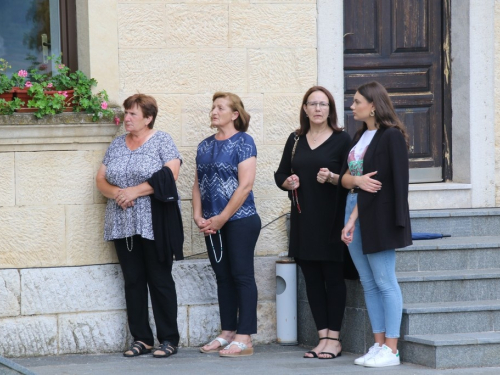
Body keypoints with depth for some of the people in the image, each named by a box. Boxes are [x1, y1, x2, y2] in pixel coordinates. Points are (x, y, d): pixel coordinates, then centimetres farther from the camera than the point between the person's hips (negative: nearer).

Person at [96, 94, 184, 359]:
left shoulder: (161, 141, -1)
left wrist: (135, 191, -16)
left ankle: (169, 339, 3)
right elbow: (101, 180, 11)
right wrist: (116, 193, -10)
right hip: (123, 225, 5)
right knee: (133, 281, 6)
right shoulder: (117, 145, 14)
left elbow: (169, 175, -13)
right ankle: (141, 339, 12)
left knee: (160, 281, -2)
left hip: (154, 225, -5)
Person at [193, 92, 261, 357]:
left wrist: (221, 218, -14)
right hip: (213, 224, 7)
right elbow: (198, 184, 14)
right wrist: (198, 216, -1)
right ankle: (227, 334, 15)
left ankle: (244, 339, -4)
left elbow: (245, 185, -14)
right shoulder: (205, 146, 13)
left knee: (242, 276, -4)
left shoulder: (243, 142, -7)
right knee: (223, 278, 10)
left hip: (240, 220, -7)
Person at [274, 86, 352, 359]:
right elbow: (280, 175, 17)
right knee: (312, 279, 5)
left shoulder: (341, 139, -2)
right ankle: (323, 337, 9)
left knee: (333, 277, -2)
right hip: (303, 219, 5)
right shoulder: (296, 140, 12)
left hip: (331, 218, -5)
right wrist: (288, 182, -4)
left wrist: (332, 178, -22)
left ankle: (333, 339, 2)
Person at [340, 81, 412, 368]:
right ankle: (379, 345, 12)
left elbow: (400, 180, -13)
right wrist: (356, 180, -7)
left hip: (379, 218, -8)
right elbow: (345, 177, 14)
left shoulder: (391, 136, -8)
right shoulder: (361, 136, 16)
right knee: (369, 284, 8)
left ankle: (391, 349, -3)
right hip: (355, 214, 8)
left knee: (385, 282, -5)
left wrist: (399, 221, -17)